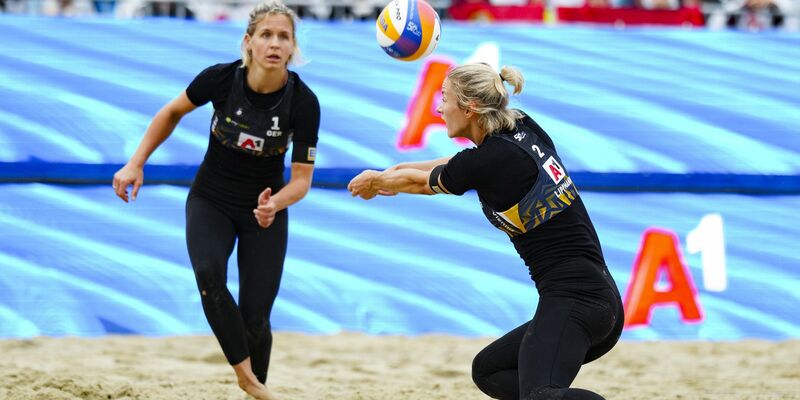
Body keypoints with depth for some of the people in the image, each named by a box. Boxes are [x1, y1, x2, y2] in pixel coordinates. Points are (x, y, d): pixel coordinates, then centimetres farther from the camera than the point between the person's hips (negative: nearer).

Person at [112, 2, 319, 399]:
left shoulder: (303, 102, -22)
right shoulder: (220, 78, -20)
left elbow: (301, 178, -16)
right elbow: (173, 112, 1)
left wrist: (275, 204, -36)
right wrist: (136, 164, -3)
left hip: (265, 209, 0)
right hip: (210, 201, 0)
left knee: (255, 319, -6)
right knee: (209, 273, -31)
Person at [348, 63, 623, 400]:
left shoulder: (486, 162, -10)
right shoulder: (523, 127, 11)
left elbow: (420, 183, 11)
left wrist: (375, 182, 31)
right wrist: (399, 170, 40)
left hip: (572, 297, -9)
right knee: (487, 370, 21)